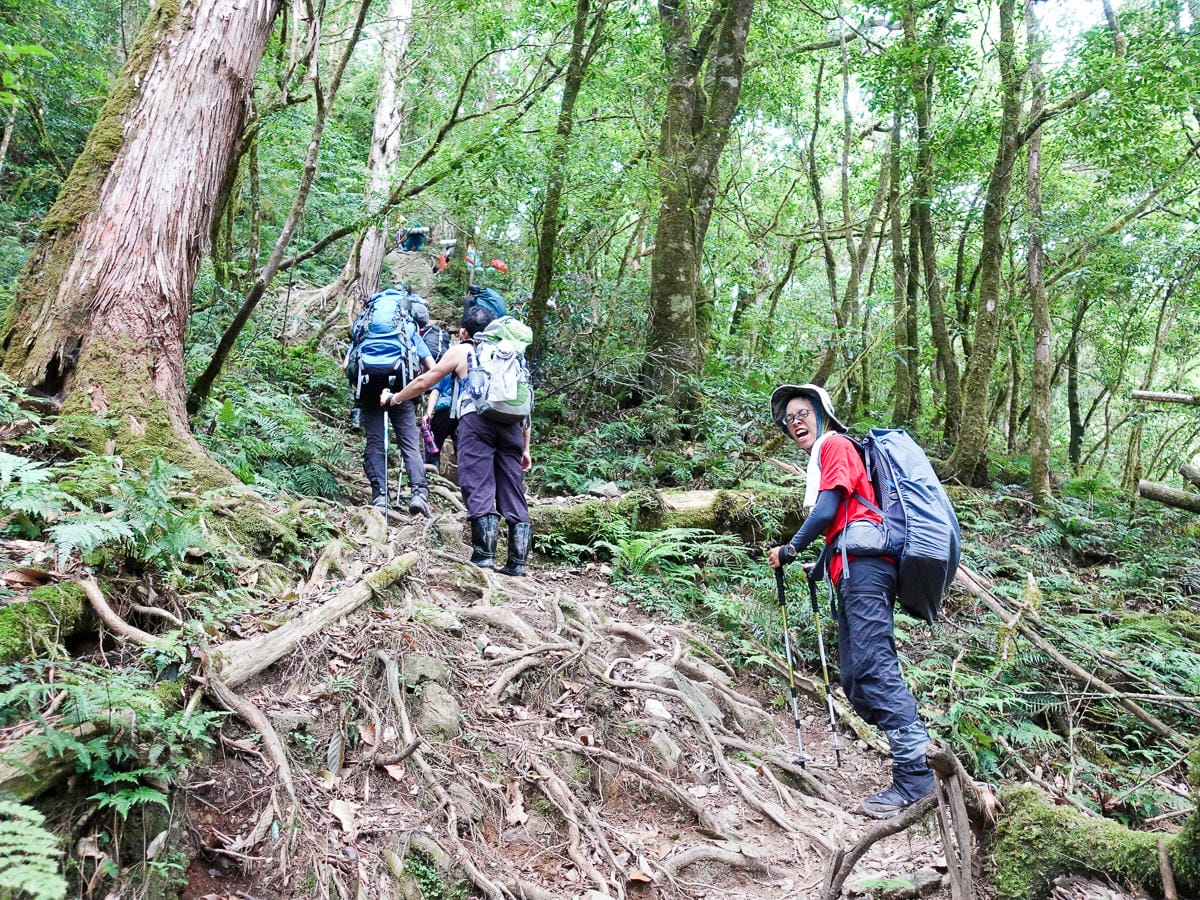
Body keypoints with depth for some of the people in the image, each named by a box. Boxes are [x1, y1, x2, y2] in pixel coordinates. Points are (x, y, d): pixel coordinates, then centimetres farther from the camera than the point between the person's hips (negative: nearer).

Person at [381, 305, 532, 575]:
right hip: (511, 423, 4)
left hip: (476, 420, -4)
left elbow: (423, 382, 22)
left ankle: (484, 556, -15)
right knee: (513, 494, 4)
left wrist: (393, 399, 38)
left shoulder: (460, 351, 19)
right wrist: (525, 447, 27)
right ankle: (517, 562, 0)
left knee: (479, 489, -7)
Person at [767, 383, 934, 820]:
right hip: (852, 573, 10)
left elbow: (827, 512, -8)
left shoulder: (834, 445, 4)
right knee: (855, 680, 3)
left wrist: (789, 550, 2)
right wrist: (819, 566, 25)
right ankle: (913, 754, 2)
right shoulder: (820, 459, 31)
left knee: (874, 667, -19)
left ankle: (915, 778, -23)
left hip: (864, 566, -10)